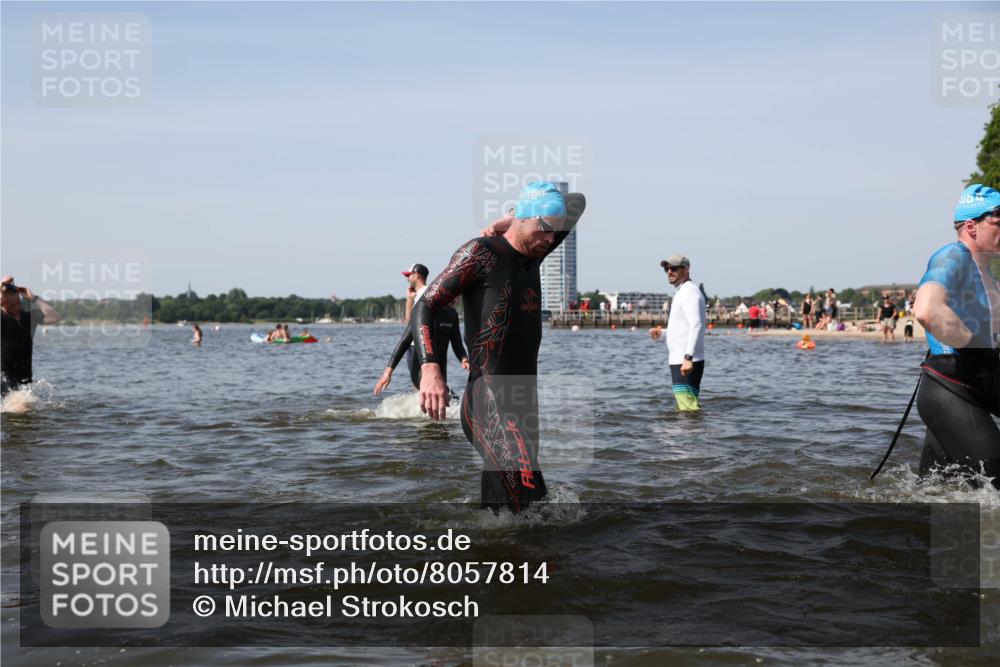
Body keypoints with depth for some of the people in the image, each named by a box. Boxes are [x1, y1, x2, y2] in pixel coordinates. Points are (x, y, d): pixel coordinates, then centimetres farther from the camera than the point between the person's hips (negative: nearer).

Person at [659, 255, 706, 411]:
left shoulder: (689, 292, -12)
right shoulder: (682, 292, 21)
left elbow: (696, 326, -23)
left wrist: (688, 357, -29)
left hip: (686, 362, -11)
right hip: (680, 361, 11)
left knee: (689, 408, -15)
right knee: (686, 406, 13)